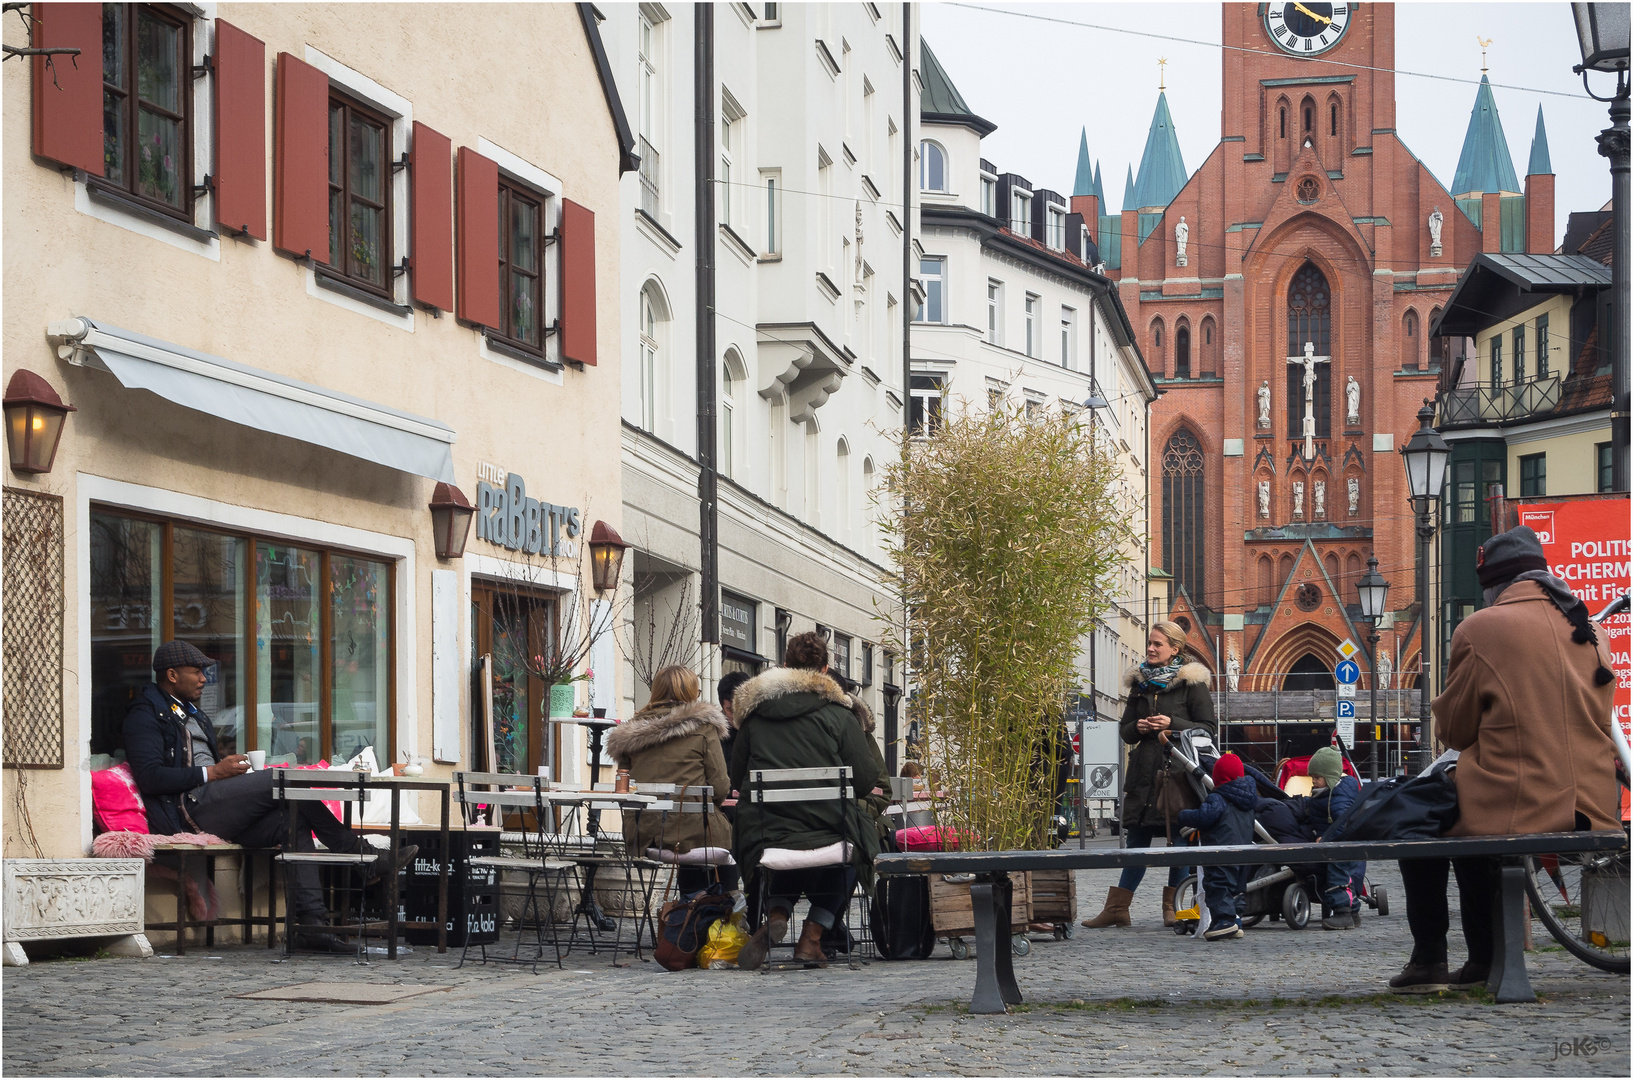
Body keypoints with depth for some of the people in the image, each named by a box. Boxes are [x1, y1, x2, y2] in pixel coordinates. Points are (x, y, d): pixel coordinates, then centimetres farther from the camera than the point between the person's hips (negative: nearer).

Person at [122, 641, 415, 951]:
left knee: (293, 821, -14)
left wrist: (229, 763, 6)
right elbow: (150, 777, -14)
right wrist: (213, 772, -13)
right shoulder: (146, 715, 0)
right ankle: (361, 854, -13)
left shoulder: (192, 713, 31)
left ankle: (311, 922, -24)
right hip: (189, 807, -9)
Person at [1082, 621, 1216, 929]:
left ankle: (1173, 906, 8)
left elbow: (1209, 729, -4)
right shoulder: (1140, 683, 15)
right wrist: (1138, 728, -3)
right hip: (1144, 772, 5)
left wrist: (1173, 725, -16)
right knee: (1136, 838, 5)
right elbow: (1125, 732, 19)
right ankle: (1116, 908, 5)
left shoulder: (1191, 683, -1)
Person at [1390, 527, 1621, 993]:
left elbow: (1453, 730, -1)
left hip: (1513, 811, -6)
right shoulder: (1590, 631, 10)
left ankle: (1429, 960, 18)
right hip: (1591, 810, 6)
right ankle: (1484, 959, 30)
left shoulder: (1480, 629, -9)